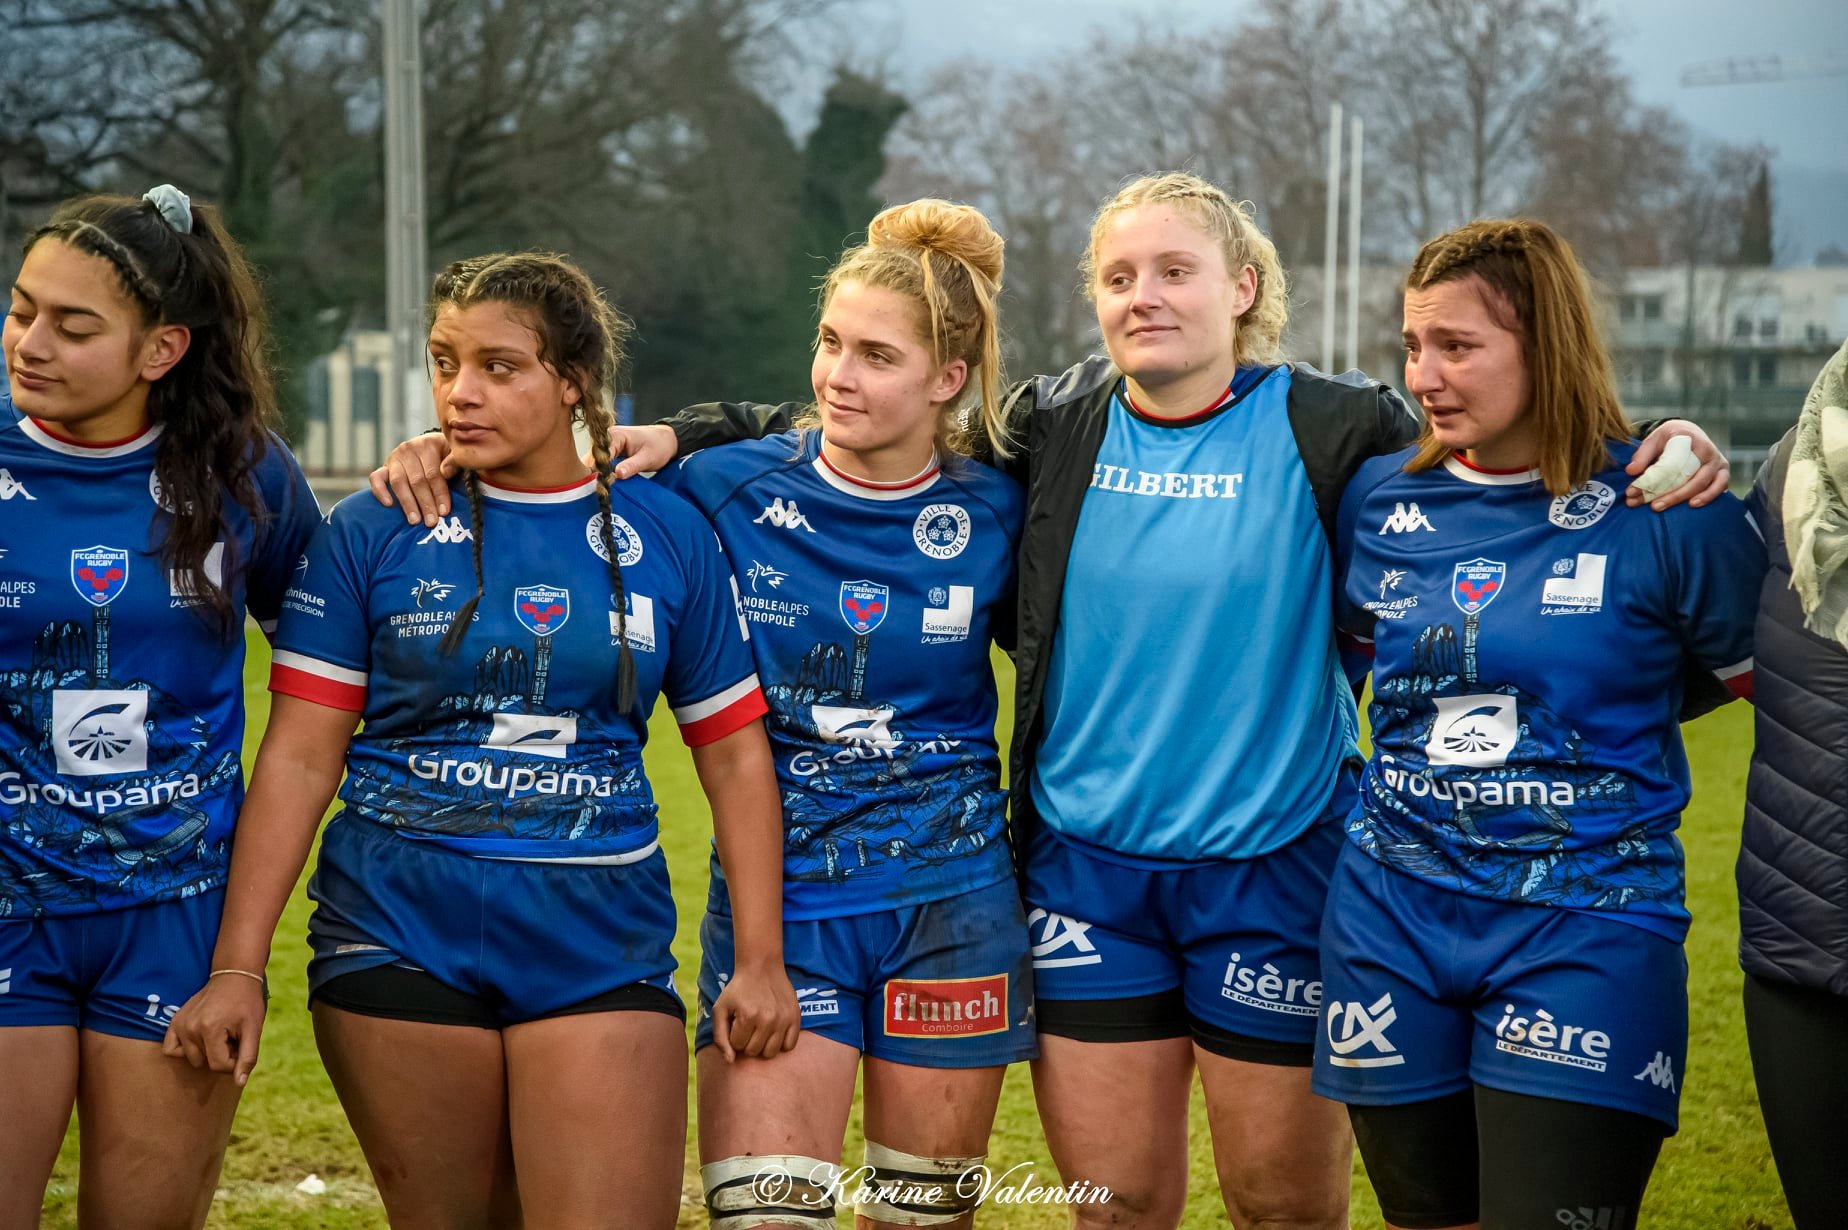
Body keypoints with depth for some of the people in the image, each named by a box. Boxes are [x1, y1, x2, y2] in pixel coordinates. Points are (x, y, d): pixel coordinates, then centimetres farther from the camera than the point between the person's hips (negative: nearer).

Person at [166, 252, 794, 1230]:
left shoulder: (667, 536, 5)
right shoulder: (372, 533, 2)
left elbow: (734, 754, 9)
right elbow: (300, 756, 0)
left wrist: (760, 958, 4)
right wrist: (238, 967, -6)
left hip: (601, 951, 0)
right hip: (401, 944, 0)